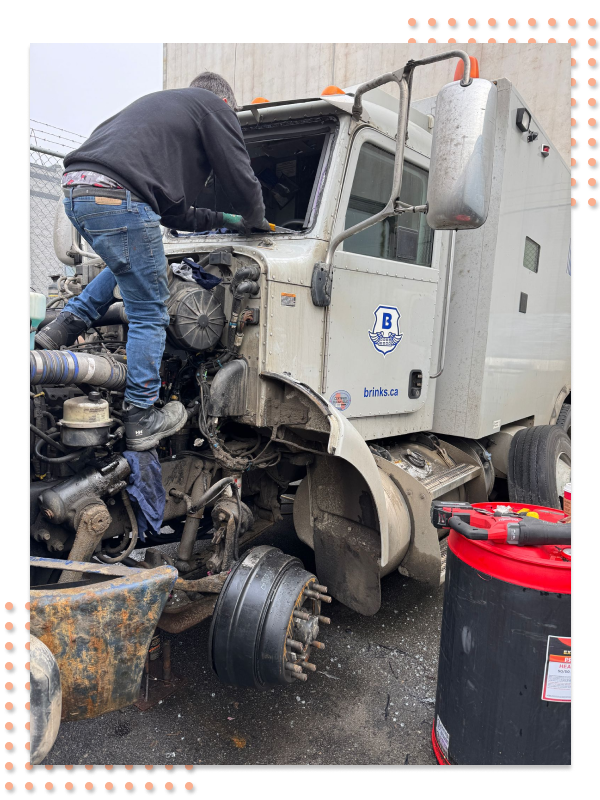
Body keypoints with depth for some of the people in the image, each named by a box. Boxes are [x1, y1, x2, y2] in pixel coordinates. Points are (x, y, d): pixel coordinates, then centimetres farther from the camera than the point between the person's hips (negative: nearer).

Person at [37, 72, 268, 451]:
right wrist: (255, 221, 30)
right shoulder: (215, 107, 14)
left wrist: (221, 219, 42)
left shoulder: (159, 103, 38)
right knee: (149, 313, -1)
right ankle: (142, 419, 3)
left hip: (76, 191, 9)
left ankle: (65, 325, 19)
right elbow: (241, 178, 10)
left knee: (132, 267, 33)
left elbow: (171, 209, 36)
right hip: (118, 196, -8)